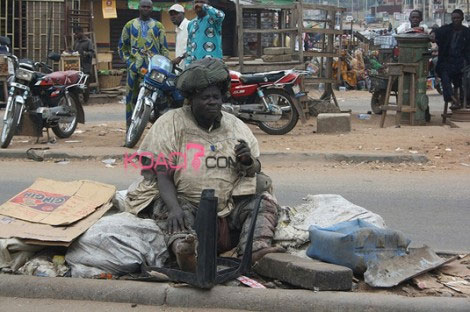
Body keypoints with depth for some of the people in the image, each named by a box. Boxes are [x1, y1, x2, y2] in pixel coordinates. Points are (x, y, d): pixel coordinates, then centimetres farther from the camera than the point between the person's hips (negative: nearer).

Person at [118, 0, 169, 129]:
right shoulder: (130, 25, 14)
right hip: (135, 66, 1)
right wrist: (128, 61, 4)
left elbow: (164, 47, 11)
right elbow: (122, 46, 16)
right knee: (132, 96, -2)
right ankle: (130, 127, 2)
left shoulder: (158, 26, 14)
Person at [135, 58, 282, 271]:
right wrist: (174, 208, -25)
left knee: (264, 201, -19)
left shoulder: (235, 125, 14)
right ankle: (184, 250, -62)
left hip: (232, 205, 4)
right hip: (188, 204, -3)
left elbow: (256, 170, 17)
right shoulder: (171, 123, 2)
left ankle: (254, 251, -42)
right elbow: (162, 174, -6)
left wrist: (248, 161, -9)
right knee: (164, 208, -32)